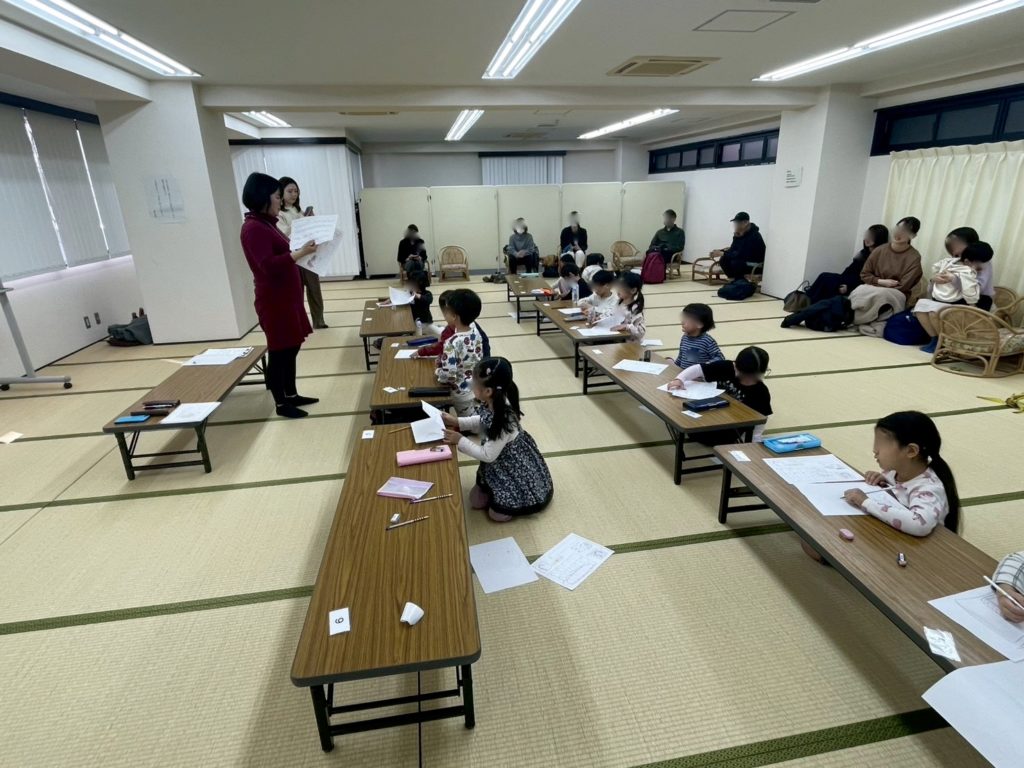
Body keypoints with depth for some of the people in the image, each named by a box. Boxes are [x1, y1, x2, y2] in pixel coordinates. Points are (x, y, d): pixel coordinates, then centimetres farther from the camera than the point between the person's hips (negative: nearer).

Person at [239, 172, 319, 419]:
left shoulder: (266, 223, 13)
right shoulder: (253, 228, -17)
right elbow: (269, 265, -25)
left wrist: (301, 249, 13)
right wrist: (300, 252, -26)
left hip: (286, 296, 10)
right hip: (274, 300, -10)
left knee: (291, 348, 15)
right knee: (279, 351, -1)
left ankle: (291, 395, 27)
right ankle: (281, 404, 11)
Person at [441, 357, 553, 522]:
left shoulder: (504, 420, -38)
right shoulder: (491, 405, -14)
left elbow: (488, 455, -27)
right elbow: (482, 422, 9)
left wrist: (460, 441, -20)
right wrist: (457, 422, -4)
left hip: (515, 469, -8)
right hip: (499, 464, 8)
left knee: (497, 514, 2)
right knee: (476, 501, 14)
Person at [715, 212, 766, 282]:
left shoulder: (753, 237, -25)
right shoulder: (739, 234, 0)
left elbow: (741, 254, -30)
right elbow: (733, 250, 3)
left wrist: (722, 254, -29)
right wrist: (721, 251, -16)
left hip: (756, 266, -8)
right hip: (744, 261, 8)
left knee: (735, 263, -32)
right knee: (723, 260, -9)